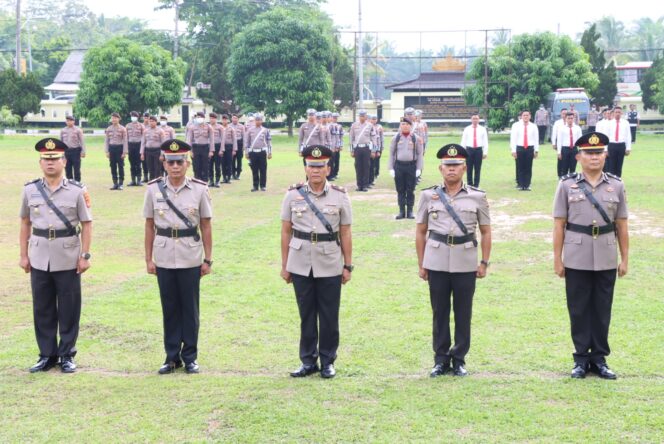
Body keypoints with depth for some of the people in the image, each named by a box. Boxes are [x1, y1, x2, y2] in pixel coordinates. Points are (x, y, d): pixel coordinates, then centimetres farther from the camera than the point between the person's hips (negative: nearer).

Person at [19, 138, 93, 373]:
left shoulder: (77, 190, -3)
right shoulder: (30, 190, 4)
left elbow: (86, 224, -1)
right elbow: (25, 223, 10)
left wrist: (85, 256, -6)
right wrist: (23, 255, 7)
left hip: (68, 259, -2)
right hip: (39, 259, 2)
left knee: (69, 309, 5)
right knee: (42, 309, 8)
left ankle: (67, 355, 17)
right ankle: (46, 355, 20)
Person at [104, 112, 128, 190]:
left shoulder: (122, 129, -3)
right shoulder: (108, 129, 7)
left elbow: (125, 141, -5)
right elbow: (106, 141, 10)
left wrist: (124, 152, -10)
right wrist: (107, 151, 2)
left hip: (119, 148, -3)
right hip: (111, 148, 4)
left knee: (120, 166, -1)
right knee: (113, 167, 5)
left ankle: (120, 183, 4)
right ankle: (115, 183, 11)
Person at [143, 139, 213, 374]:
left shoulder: (200, 189, -2)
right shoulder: (153, 189, 0)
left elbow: (206, 226, 2)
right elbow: (149, 226, 6)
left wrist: (208, 259, 0)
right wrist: (148, 258, 4)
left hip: (191, 259, -1)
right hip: (164, 258, 1)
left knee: (190, 308, 6)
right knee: (169, 308, 9)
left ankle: (190, 357, 17)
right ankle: (172, 357, 19)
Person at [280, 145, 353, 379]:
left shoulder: (340, 196, 0)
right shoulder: (293, 195, 1)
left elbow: (345, 234, 3)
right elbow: (286, 232, 5)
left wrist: (348, 266, 1)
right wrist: (284, 265, 4)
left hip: (330, 266, -1)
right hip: (301, 265, 1)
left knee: (329, 316, 5)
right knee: (306, 315, 9)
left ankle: (328, 361, 19)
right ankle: (308, 361, 20)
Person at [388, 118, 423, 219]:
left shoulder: (416, 138, 0)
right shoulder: (395, 138, 3)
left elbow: (420, 154, 2)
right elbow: (391, 154, 6)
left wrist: (419, 169, -5)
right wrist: (391, 168, 0)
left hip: (411, 166, -1)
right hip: (399, 166, 1)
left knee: (410, 190, 4)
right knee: (400, 190, 6)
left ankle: (410, 211, 11)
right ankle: (401, 211, 12)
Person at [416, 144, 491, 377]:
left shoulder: (477, 197, 3)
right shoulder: (428, 196, 5)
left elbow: (485, 232, 9)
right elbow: (420, 232, 9)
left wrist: (484, 262, 3)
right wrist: (421, 264, 6)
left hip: (466, 264, 0)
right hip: (437, 263, 0)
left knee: (463, 313, 6)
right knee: (439, 312, 6)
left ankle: (459, 359, 18)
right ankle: (441, 359, 17)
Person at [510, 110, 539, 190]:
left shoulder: (533, 127, 5)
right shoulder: (516, 126, 1)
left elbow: (536, 139, 7)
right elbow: (513, 138, 0)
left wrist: (536, 150, 4)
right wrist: (513, 150, -5)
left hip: (530, 148, 1)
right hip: (520, 148, -1)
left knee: (528, 168, 3)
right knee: (520, 168, 3)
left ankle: (527, 185, 10)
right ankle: (521, 185, 11)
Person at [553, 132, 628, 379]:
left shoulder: (616, 186, 5)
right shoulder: (567, 185, 0)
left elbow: (621, 226, 7)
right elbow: (559, 225, 0)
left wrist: (625, 259, 6)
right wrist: (557, 259, -3)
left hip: (606, 260, 1)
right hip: (576, 260, -1)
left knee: (602, 310, 7)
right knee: (578, 310, 5)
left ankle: (599, 358, 18)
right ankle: (581, 359, 15)